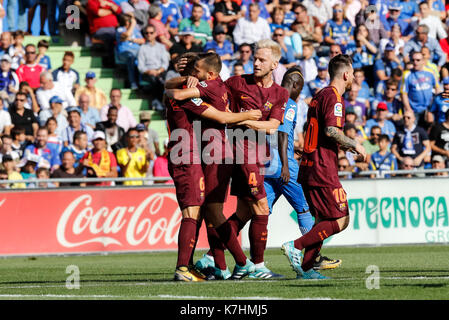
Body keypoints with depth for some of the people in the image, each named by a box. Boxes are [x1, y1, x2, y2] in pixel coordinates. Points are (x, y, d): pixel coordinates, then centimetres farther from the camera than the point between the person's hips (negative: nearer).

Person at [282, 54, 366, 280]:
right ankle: (295, 246, -12)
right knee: (340, 221, -8)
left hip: (309, 167, 10)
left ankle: (306, 267, 7)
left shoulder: (320, 96, 20)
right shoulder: (334, 98, -10)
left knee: (323, 219, 13)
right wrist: (355, 145, -9)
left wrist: (349, 148, 24)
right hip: (323, 170, -10)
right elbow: (331, 130, -23)